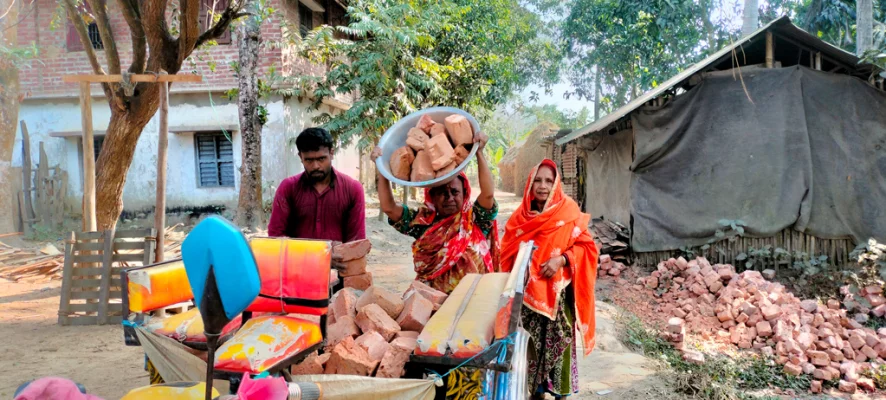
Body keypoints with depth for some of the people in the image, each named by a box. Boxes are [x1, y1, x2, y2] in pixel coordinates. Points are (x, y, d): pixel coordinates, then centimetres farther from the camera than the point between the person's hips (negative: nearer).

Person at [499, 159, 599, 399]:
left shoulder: (568, 211, -3)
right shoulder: (521, 216, 4)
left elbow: (586, 246, -3)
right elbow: (506, 253, 7)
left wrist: (561, 259, -18)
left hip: (558, 292, -2)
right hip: (527, 292, 2)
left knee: (558, 340, 2)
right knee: (530, 341, 8)